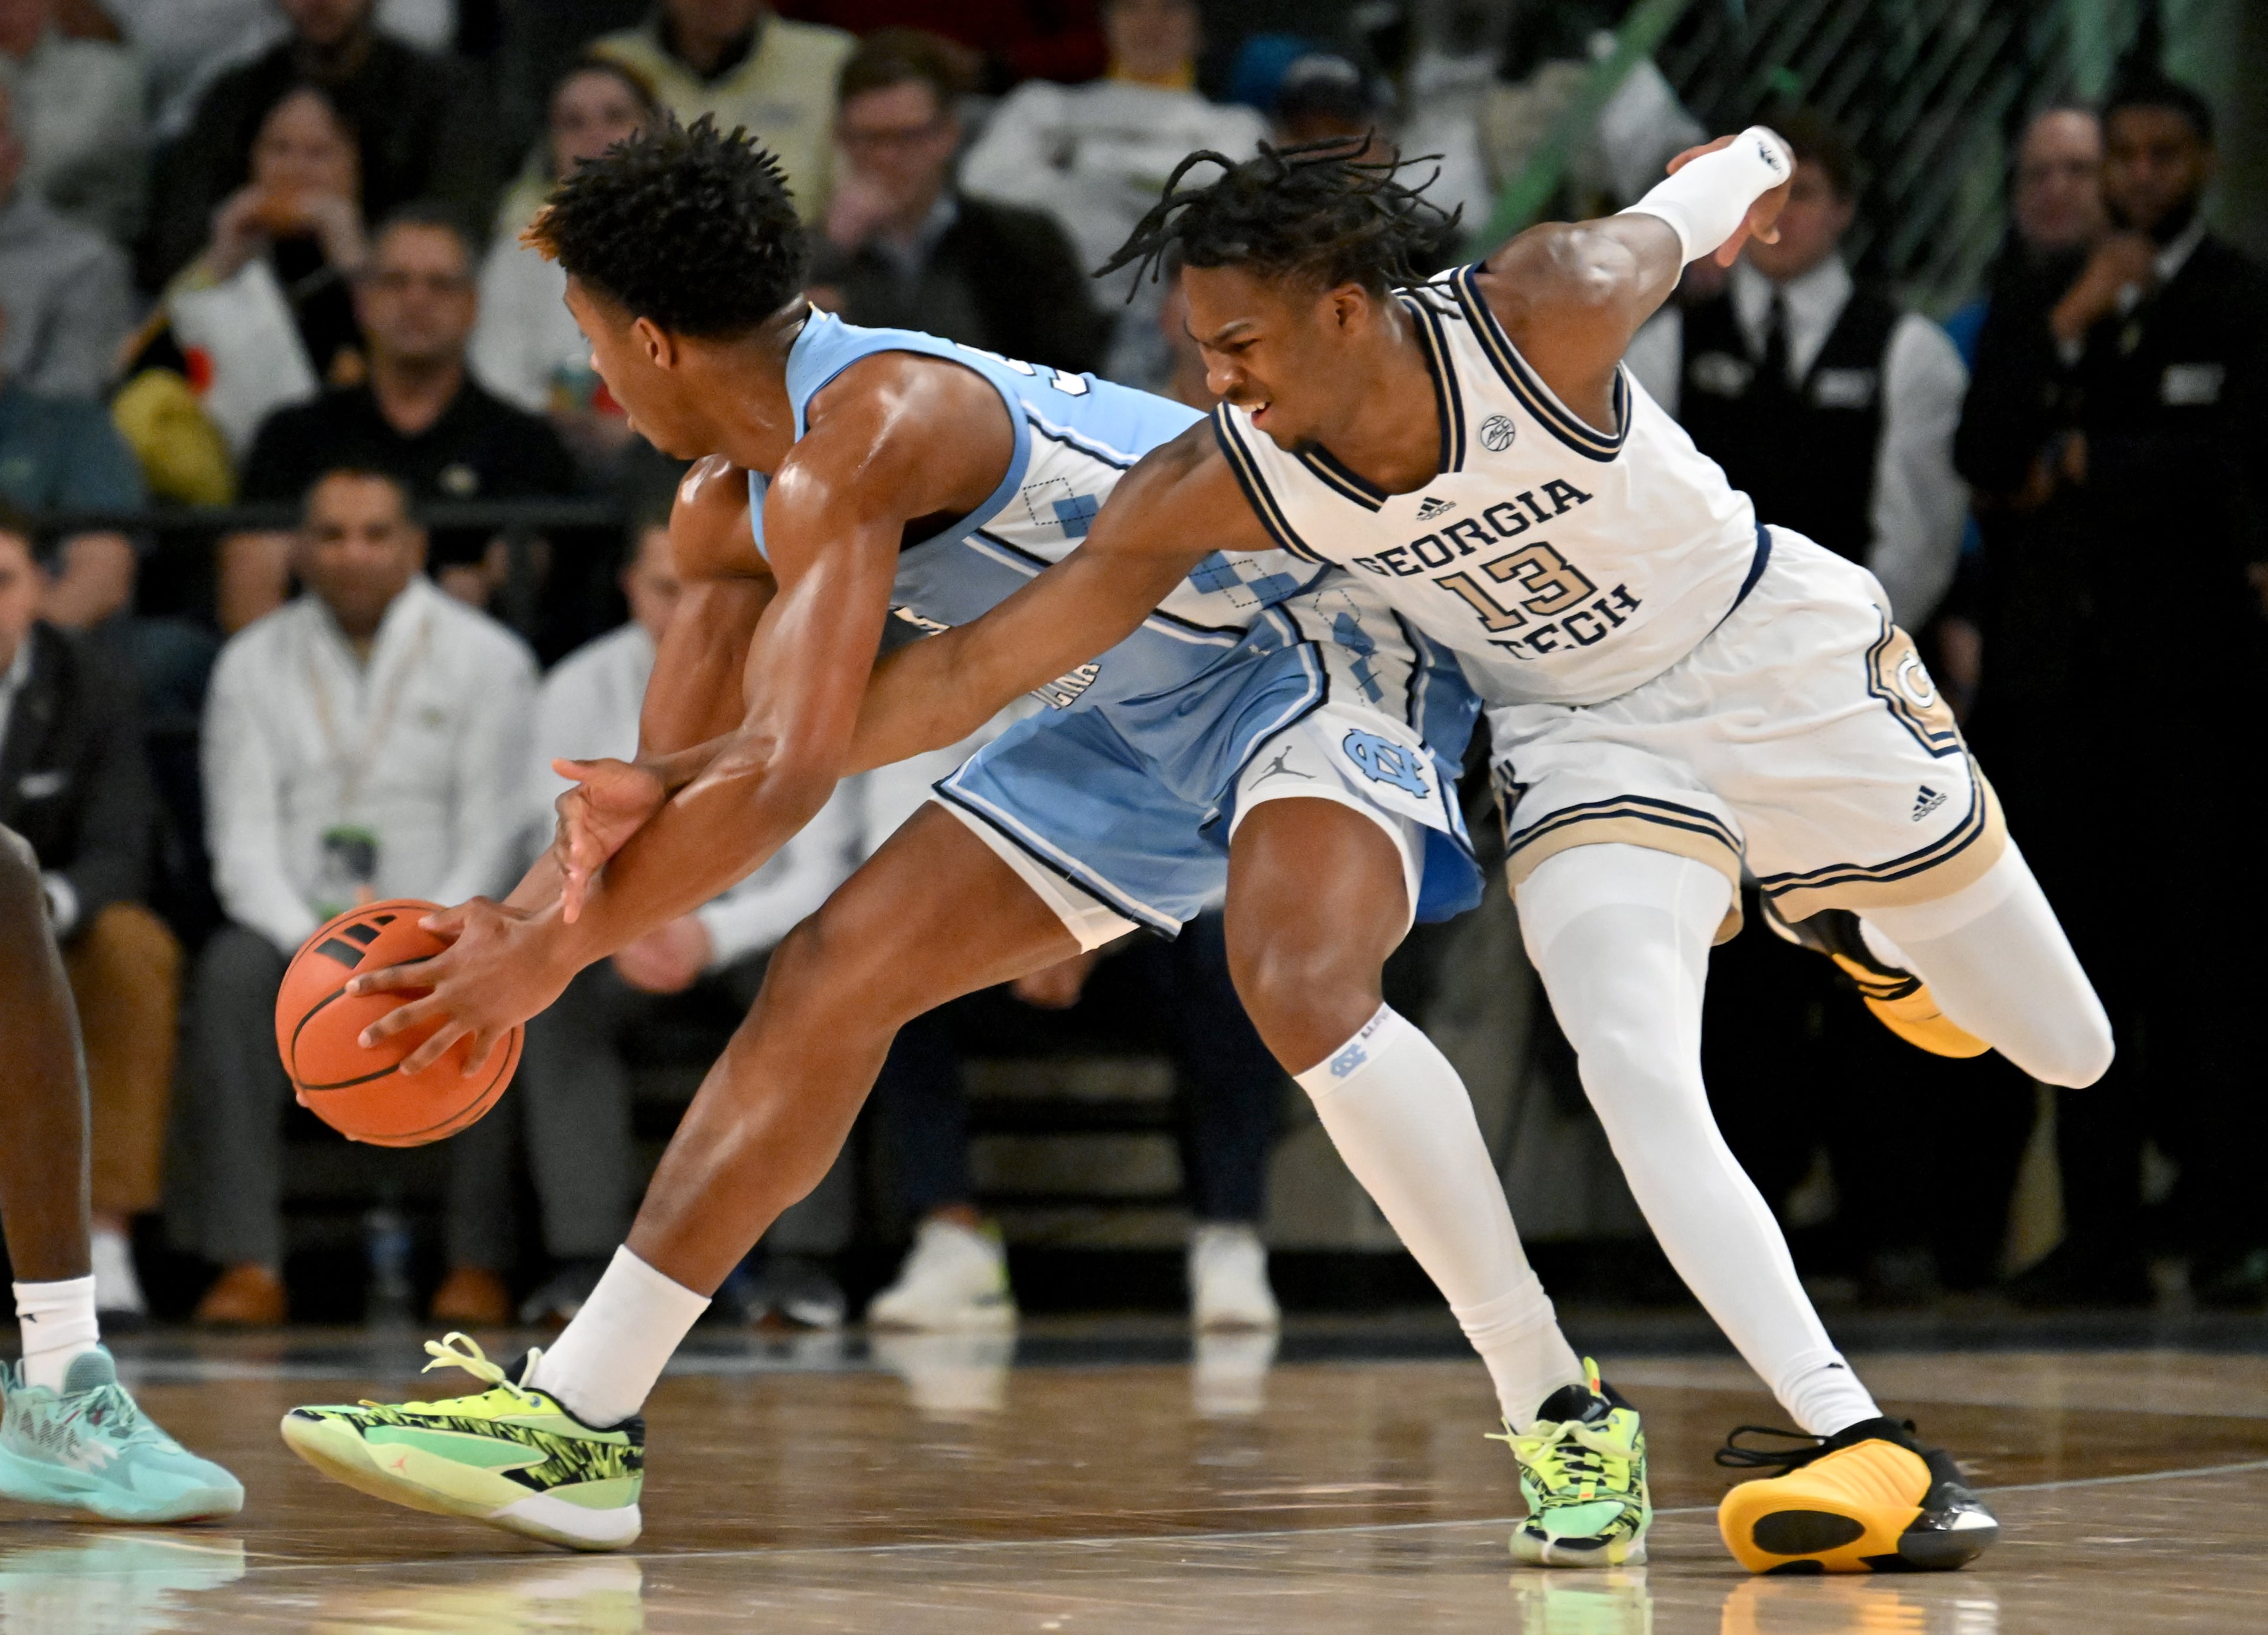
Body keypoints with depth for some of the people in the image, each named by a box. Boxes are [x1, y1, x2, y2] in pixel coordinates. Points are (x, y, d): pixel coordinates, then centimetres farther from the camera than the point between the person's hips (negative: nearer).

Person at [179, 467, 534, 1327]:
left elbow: (491, 838, -1)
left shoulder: (488, 659, 6)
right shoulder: (254, 663, 11)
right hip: (293, 926, 1)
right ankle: (247, 1263, -38)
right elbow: (243, 837, 3)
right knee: (232, 971, -33)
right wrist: (314, 947, -15)